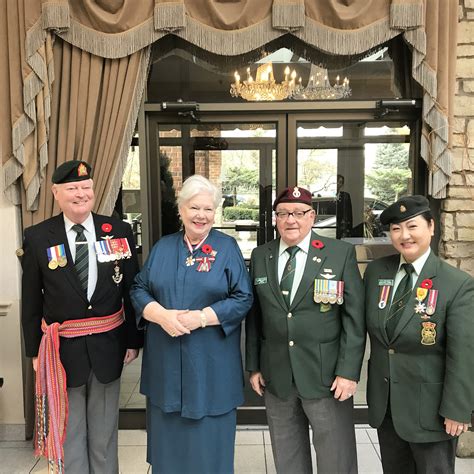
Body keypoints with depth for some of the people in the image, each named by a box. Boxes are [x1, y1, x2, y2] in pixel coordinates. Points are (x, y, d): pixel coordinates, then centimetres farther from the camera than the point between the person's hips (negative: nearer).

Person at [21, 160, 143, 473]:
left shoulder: (119, 231, -4)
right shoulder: (37, 237, -5)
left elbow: (133, 290, 0)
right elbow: (31, 301, 1)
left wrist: (134, 340, 1)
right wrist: (35, 350, 2)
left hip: (108, 346, 1)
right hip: (62, 349, 0)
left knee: (104, 432, 19)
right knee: (68, 432, 15)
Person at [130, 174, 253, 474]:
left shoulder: (227, 247, -3)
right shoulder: (163, 247, 6)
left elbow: (243, 298, -7)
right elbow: (139, 289, 5)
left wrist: (201, 318, -18)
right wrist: (161, 315, -15)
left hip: (212, 362, -2)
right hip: (165, 360, 3)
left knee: (209, 437, 10)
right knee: (168, 434, 15)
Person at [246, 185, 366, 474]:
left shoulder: (341, 253, -5)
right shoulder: (260, 256, 5)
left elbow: (355, 317, -7)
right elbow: (254, 317, 8)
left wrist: (348, 372, -11)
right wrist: (254, 366, 7)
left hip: (326, 375, -3)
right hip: (276, 376, 3)